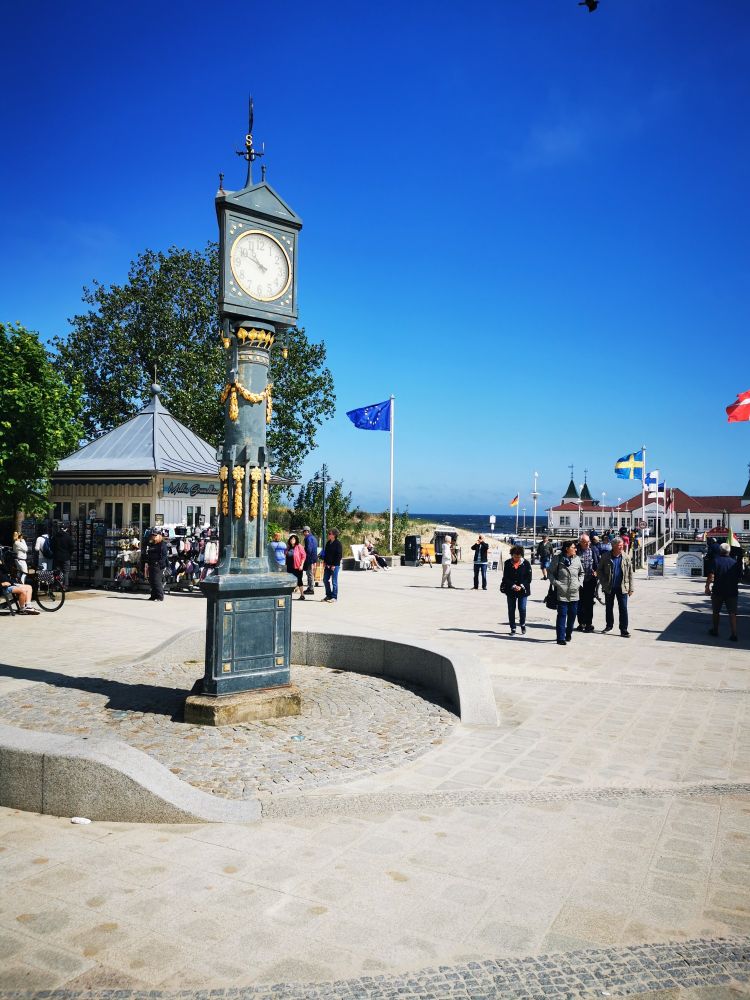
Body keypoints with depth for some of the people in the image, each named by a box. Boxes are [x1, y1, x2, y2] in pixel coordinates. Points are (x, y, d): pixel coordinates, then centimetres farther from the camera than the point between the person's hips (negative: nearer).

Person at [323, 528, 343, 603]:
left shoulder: (338, 543, -11)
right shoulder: (328, 543, 11)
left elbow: (339, 555, -13)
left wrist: (334, 565, -15)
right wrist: (324, 562, 8)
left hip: (335, 565, -8)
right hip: (327, 565, 8)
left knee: (334, 581, -2)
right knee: (325, 580, 11)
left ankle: (334, 597, 6)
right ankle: (328, 595, 24)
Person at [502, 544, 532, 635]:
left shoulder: (526, 563, -2)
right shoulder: (507, 563, 0)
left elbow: (529, 578, -3)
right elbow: (505, 577, -2)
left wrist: (521, 586, -15)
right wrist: (513, 586, -14)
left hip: (523, 590, -1)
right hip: (510, 590, 1)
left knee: (522, 609, -4)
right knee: (511, 609, 5)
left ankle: (523, 625, 21)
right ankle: (513, 628, 15)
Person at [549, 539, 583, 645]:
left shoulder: (577, 559, 6)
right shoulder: (558, 558, -4)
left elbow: (581, 573, 19)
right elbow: (550, 572, 2)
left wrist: (579, 583, 6)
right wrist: (556, 583, -9)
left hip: (574, 593, 4)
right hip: (562, 593, -4)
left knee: (572, 615, 10)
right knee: (562, 615, -4)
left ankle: (568, 634, 27)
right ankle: (561, 638, -1)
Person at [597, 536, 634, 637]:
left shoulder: (626, 557, -1)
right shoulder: (606, 557, -4)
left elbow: (630, 574, 3)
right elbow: (599, 571, 5)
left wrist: (630, 588, 0)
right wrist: (604, 583, -5)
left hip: (622, 587, -1)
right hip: (609, 587, 1)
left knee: (623, 608, -3)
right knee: (609, 607, 13)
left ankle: (624, 630, 2)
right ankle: (609, 625, 32)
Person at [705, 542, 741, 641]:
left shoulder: (715, 560, -7)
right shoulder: (735, 562, 1)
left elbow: (711, 576, -14)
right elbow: (739, 577, 8)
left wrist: (707, 587, -6)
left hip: (718, 590, -1)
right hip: (732, 591, 1)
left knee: (716, 611, 15)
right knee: (732, 613, 1)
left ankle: (715, 630, 26)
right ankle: (734, 634, -7)